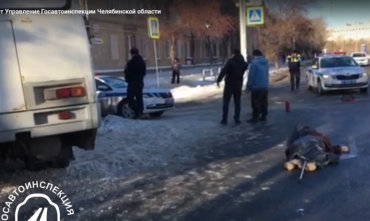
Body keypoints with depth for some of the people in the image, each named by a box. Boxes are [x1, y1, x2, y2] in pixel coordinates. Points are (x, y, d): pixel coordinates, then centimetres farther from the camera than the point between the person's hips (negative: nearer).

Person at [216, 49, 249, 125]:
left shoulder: (230, 61, -12)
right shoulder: (243, 63, 7)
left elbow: (223, 71, -22)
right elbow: (247, 66, 29)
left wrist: (218, 80, -20)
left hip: (229, 85, -4)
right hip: (238, 85, 4)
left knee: (226, 102, 3)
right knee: (237, 103, 10)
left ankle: (224, 120, 2)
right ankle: (237, 119, 8)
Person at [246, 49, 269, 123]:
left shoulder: (254, 62, -15)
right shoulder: (266, 62, 11)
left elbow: (251, 75, -16)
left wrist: (248, 86, -9)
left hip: (257, 86, -8)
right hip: (265, 86, 8)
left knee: (255, 103, -2)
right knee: (264, 102, 12)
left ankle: (255, 117, 1)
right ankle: (263, 116, 17)